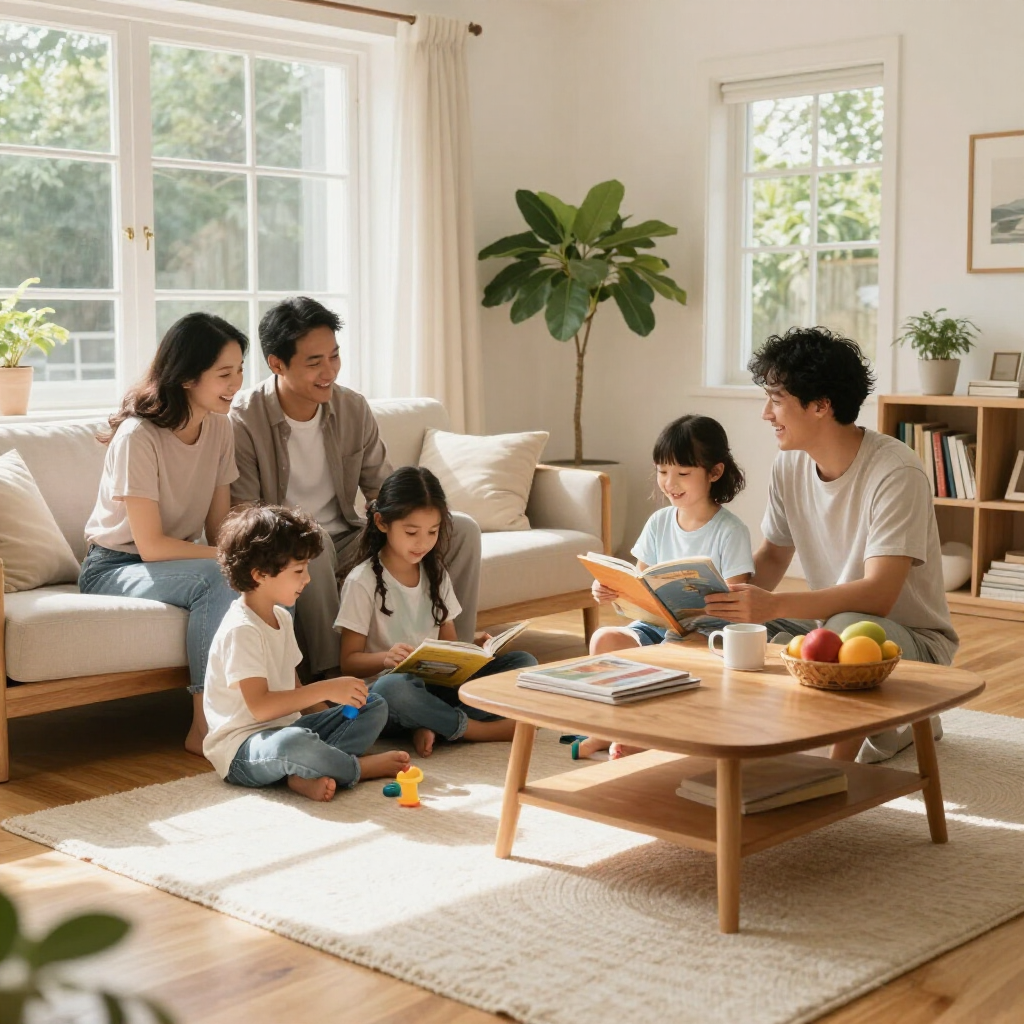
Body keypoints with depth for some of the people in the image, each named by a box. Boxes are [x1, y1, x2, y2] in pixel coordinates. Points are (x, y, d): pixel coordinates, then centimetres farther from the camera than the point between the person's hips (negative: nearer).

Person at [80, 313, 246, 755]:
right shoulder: (138, 436, -22)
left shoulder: (219, 427, 0)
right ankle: (205, 728, -27)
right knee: (213, 579, -35)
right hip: (115, 567, -6)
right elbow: (151, 545, -22)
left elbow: (219, 529, 1)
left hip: (180, 561, 6)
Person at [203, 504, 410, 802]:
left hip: (288, 726, 10)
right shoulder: (241, 630, -18)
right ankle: (362, 767, -13)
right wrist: (326, 690, -26)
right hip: (243, 750, -10)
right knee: (293, 743, -43)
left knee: (375, 707, 3)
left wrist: (332, 705, 0)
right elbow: (260, 706, -26)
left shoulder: (281, 618, 13)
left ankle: (308, 775, -20)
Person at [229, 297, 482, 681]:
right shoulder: (243, 420, -15)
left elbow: (383, 492, 5)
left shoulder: (354, 409, 1)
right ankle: (327, 675, -31)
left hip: (347, 541, 5)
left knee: (462, 529, -9)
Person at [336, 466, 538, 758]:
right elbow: (349, 660, -6)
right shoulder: (363, 582, -5)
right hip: (390, 687, -6)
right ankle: (480, 729, -23)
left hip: (438, 684, 6)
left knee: (524, 662, -12)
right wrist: (386, 658, -28)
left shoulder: (436, 574, 14)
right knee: (391, 688, -42)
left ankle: (434, 725, -27)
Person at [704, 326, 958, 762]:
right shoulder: (790, 464, -2)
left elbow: (877, 595, -32)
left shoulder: (895, 473, -24)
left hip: (911, 640, -8)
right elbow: (773, 556, 9)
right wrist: (721, 594, -12)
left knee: (849, 628, -38)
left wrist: (772, 605, -43)